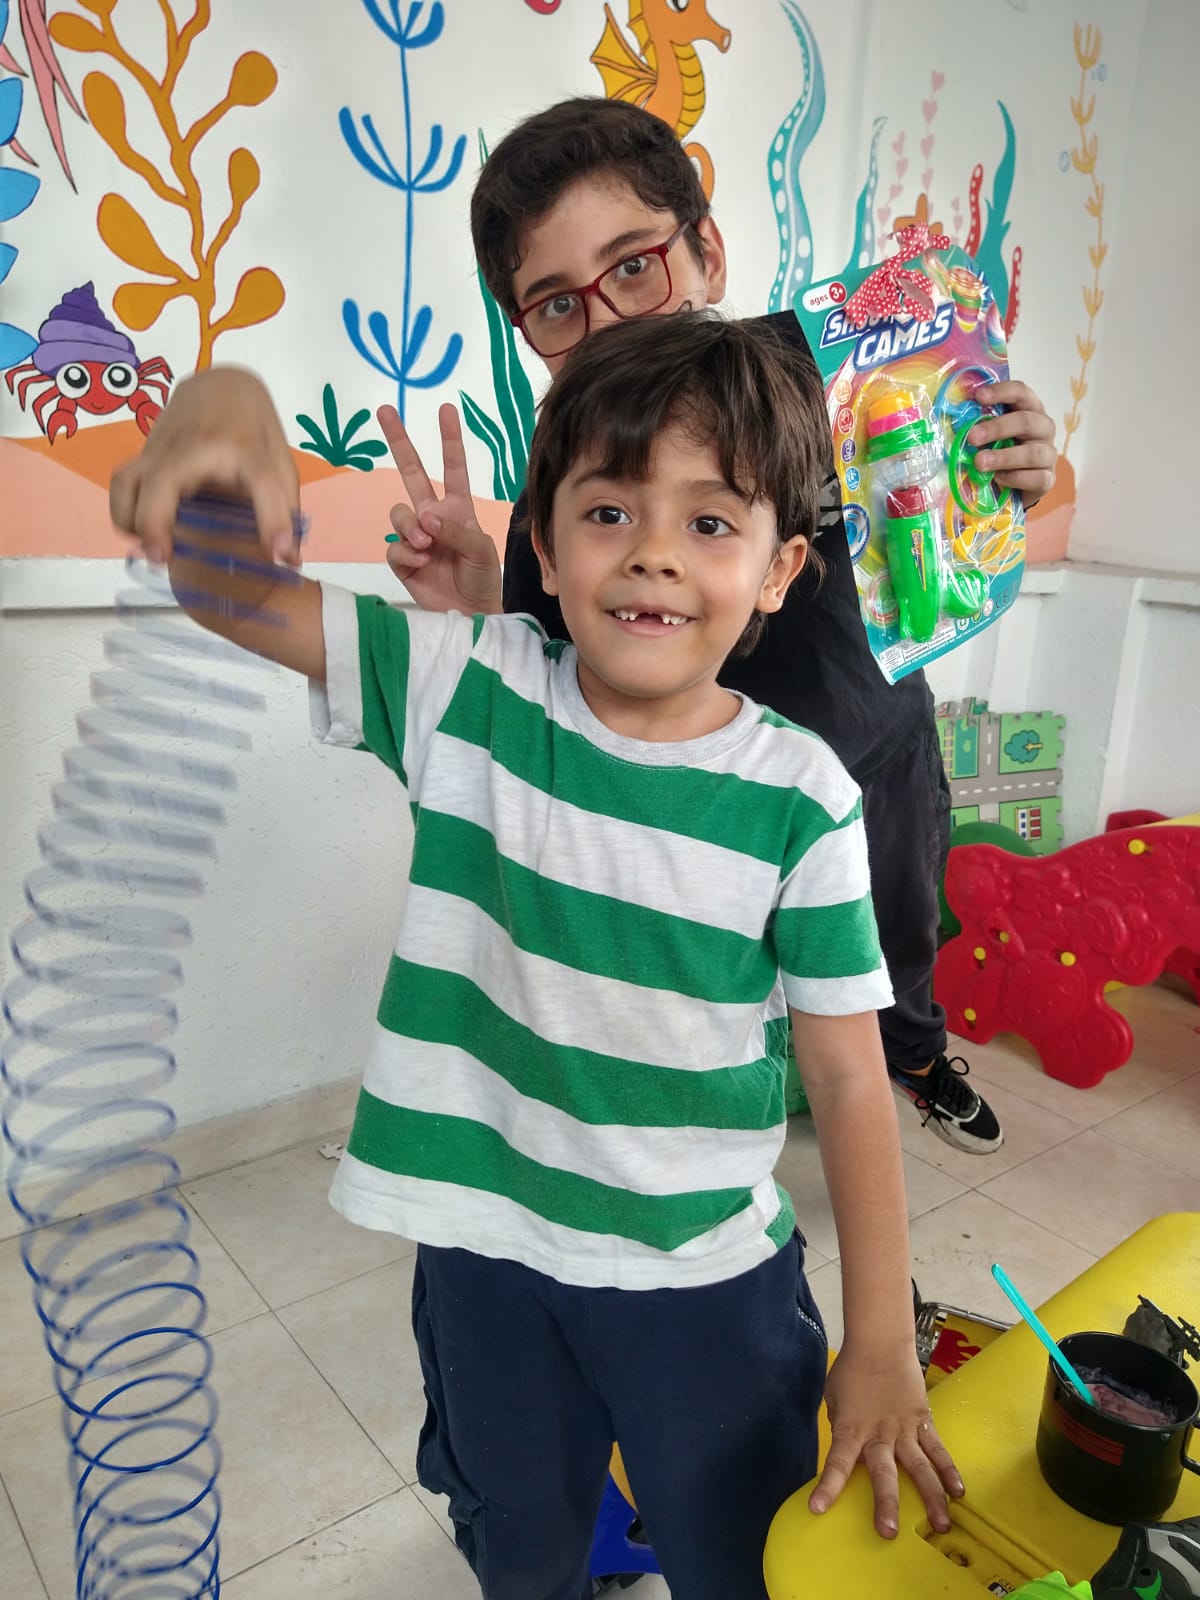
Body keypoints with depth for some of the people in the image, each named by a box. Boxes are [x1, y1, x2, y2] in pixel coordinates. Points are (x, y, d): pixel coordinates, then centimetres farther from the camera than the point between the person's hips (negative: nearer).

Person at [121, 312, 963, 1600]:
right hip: (487, 1250, 2)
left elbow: (849, 1078, -11)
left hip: (708, 1278, -1)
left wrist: (882, 1346, -8)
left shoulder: (799, 800, -16)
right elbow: (211, 579, -13)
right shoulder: (469, 692, -13)